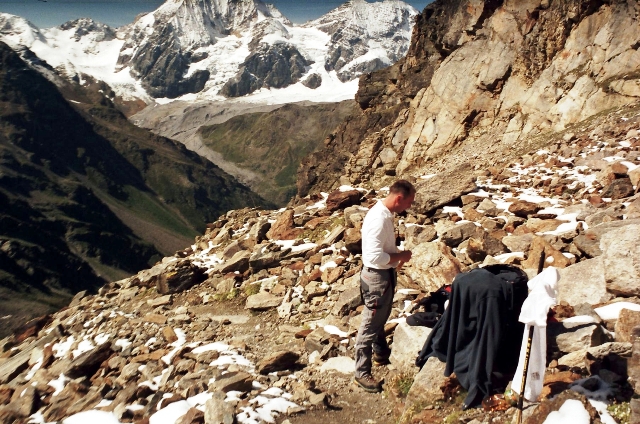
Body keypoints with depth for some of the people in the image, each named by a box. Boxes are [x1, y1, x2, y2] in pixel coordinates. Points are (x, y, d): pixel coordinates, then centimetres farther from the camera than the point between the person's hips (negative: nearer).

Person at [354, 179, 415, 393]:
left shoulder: (385, 213, 3)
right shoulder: (378, 219, -29)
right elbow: (375, 256, -32)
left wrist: (398, 255, 3)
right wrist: (400, 256, -18)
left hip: (386, 274, 10)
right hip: (376, 276, -10)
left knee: (381, 318, 27)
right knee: (370, 325, 1)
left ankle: (381, 353, 48)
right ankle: (361, 373, 13)